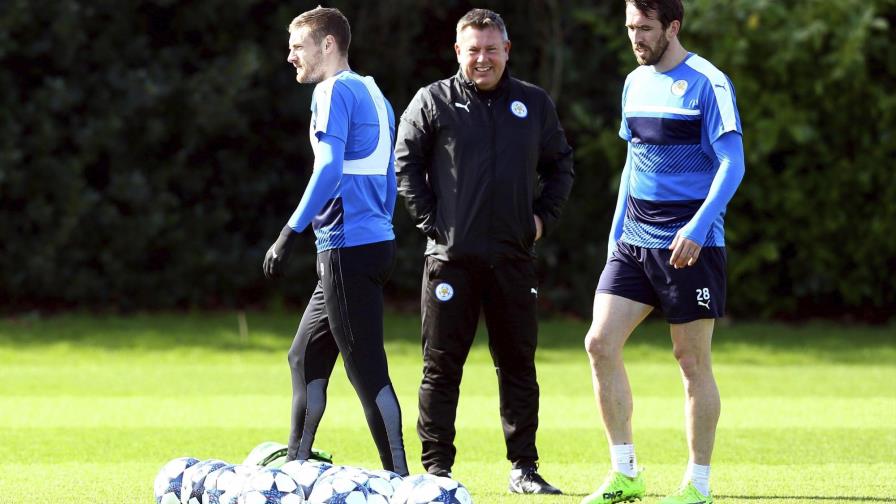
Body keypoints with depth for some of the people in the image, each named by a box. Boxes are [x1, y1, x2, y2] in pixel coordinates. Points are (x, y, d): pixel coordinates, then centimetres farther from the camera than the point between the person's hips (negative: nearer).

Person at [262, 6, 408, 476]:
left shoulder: (335, 91, -9)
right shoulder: (373, 93, 18)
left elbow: (329, 168, -20)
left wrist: (290, 234, -20)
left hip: (348, 248, -10)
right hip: (376, 242, 10)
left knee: (367, 370, -9)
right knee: (305, 357, 16)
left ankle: (398, 477, -10)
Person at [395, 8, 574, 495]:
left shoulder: (534, 104, 9)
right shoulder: (433, 102, 1)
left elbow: (560, 164, 19)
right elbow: (404, 163, 3)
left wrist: (543, 216, 6)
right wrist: (429, 220, -4)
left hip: (514, 255, 2)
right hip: (451, 255, -2)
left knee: (518, 364, 5)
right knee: (442, 366, 0)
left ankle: (523, 467, 11)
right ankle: (437, 468, 4)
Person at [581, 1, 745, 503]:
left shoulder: (707, 83, -10)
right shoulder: (636, 83, 12)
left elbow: (732, 164, -14)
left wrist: (698, 227, -24)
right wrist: (617, 229, 17)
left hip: (690, 244, -7)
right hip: (634, 240, 7)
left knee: (692, 359, 0)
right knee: (600, 343, -4)